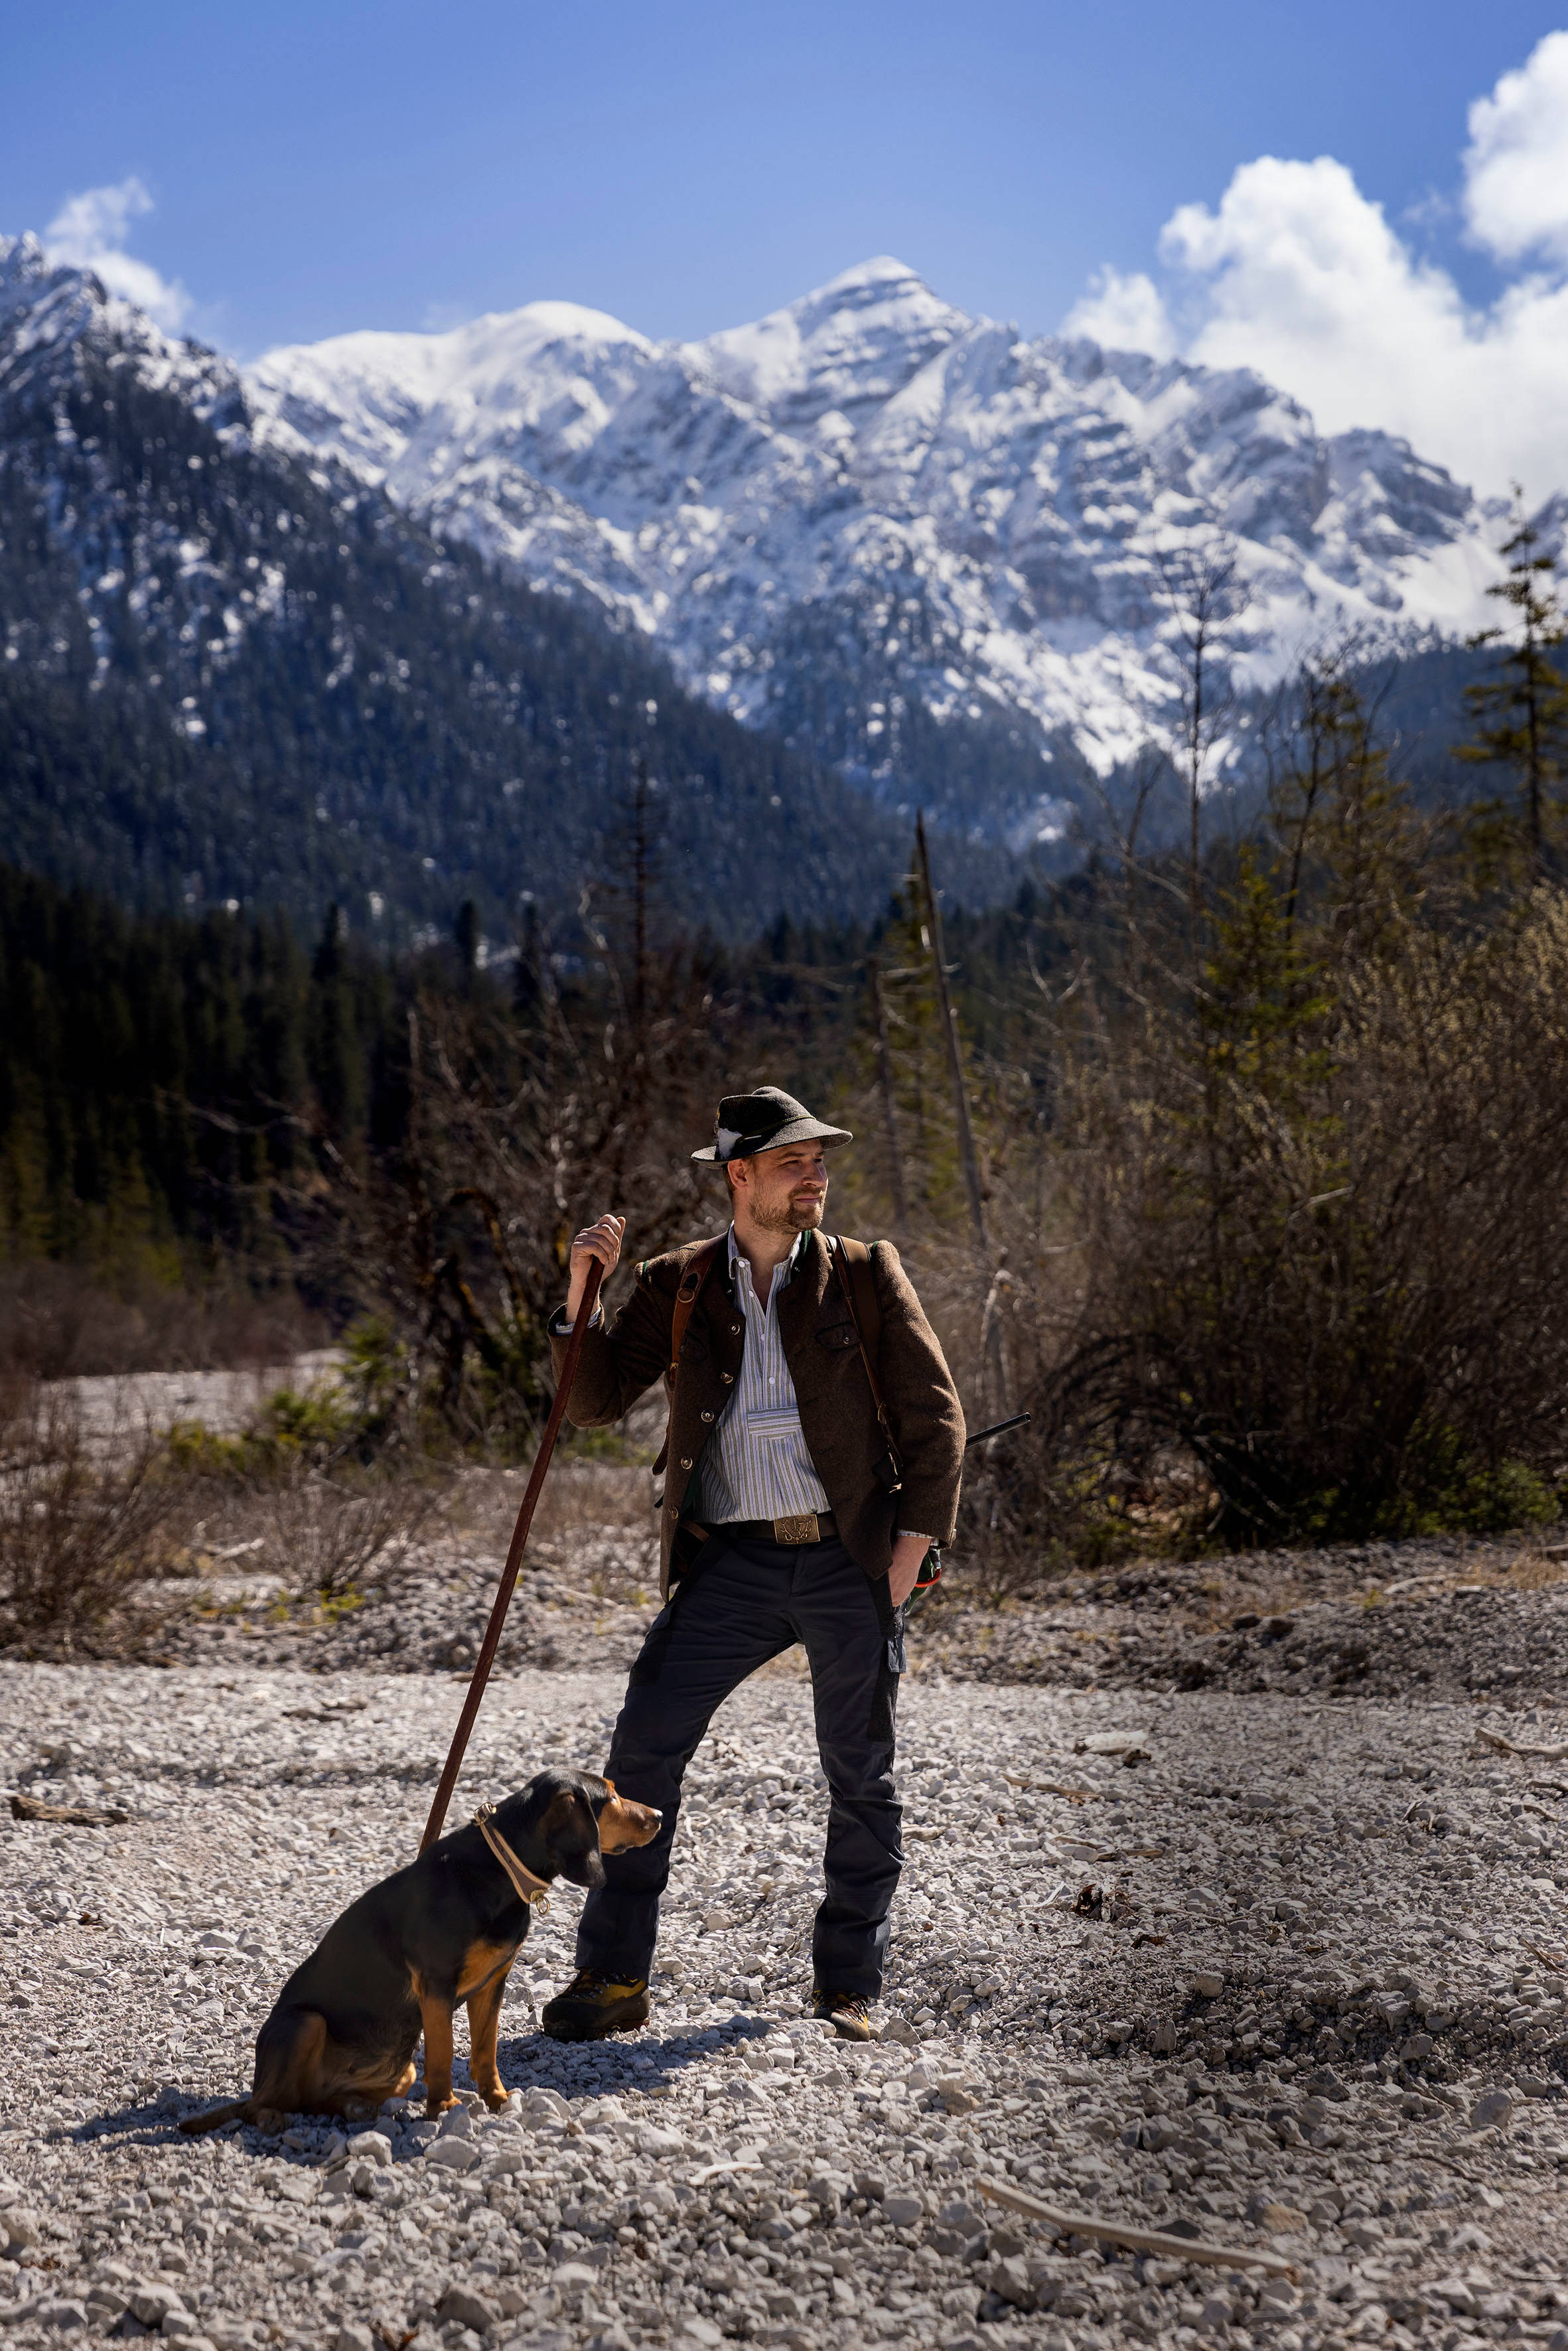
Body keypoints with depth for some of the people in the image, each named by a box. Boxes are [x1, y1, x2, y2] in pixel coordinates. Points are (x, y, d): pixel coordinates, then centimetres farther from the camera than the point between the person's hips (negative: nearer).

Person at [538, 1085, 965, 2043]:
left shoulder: (865, 1278, 4)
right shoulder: (676, 1286, 8)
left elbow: (936, 1418, 4)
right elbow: (594, 1403, 5)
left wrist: (910, 1549, -5)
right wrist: (583, 1291, -9)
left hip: (852, 1558, -1)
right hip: (732, 1564, 1)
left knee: (861, 1777, 6)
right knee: (643, 1749, -7)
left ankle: (848, 1987, 22)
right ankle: (613, 1978, 4)